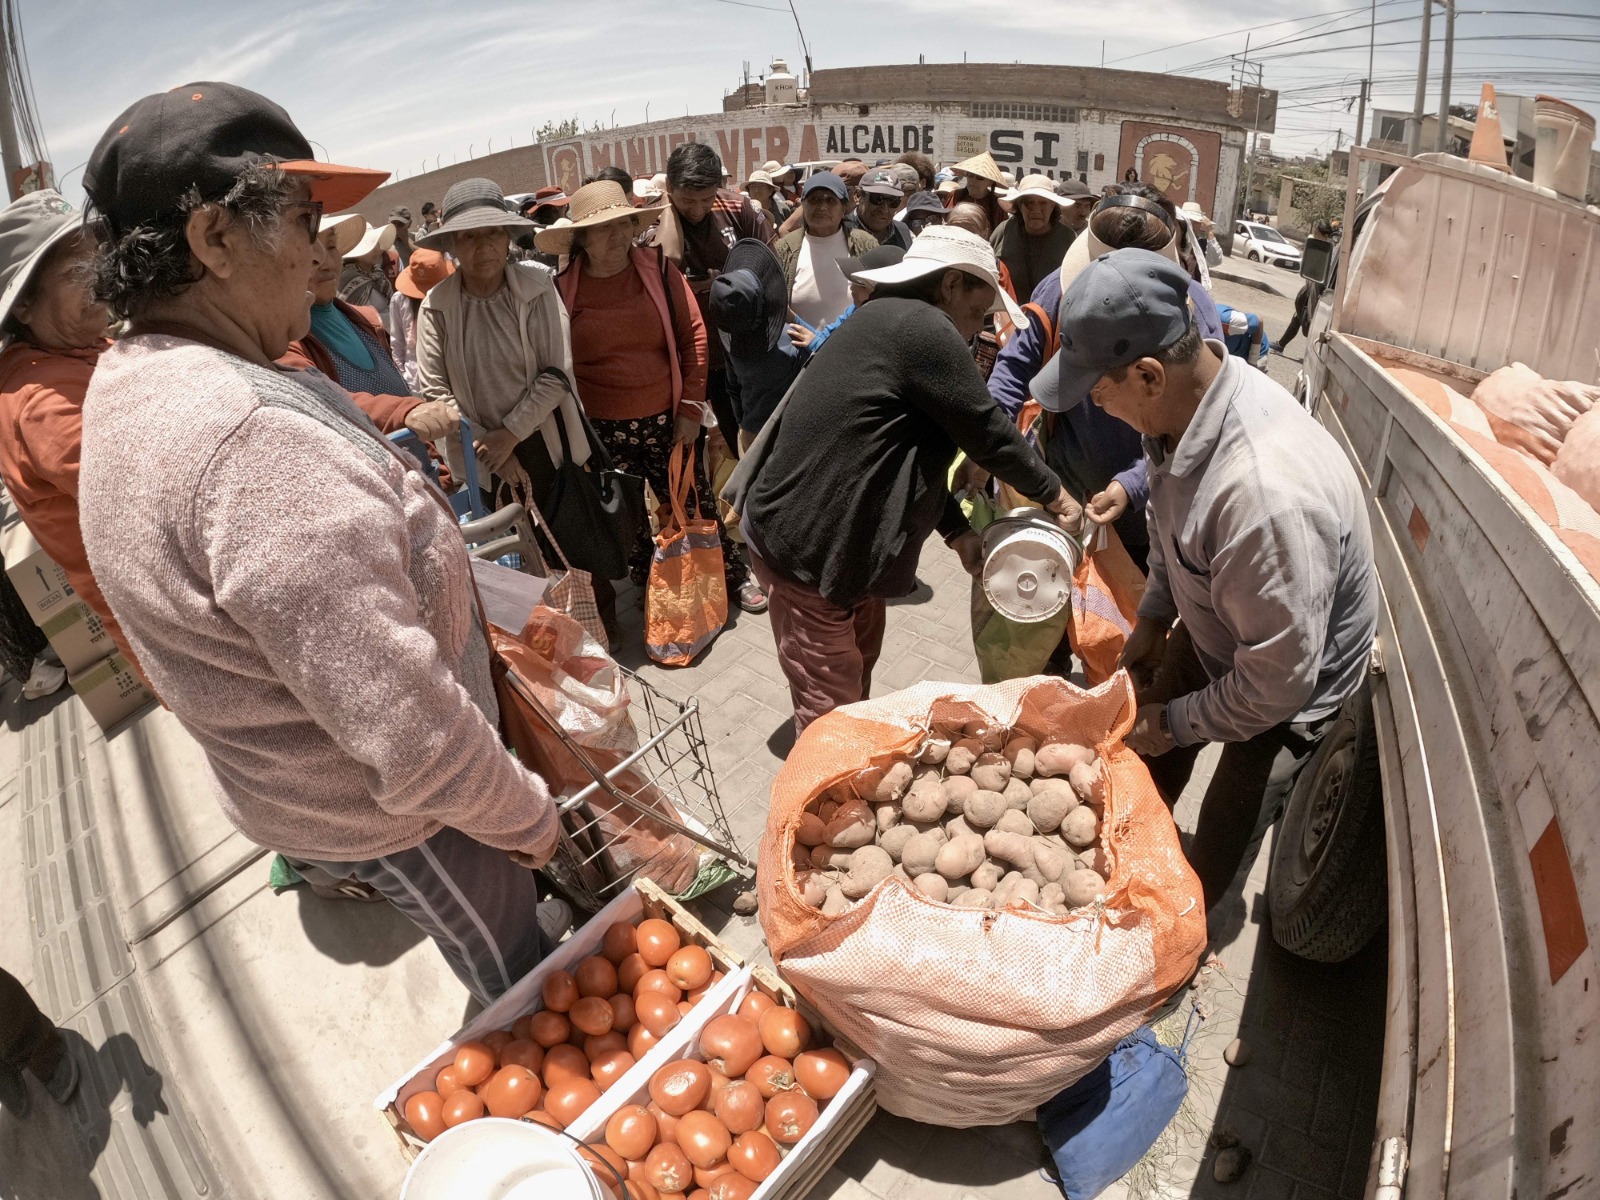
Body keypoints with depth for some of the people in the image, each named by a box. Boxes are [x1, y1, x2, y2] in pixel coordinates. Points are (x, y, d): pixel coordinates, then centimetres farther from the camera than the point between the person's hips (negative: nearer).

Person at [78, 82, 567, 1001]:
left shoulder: (126, 387, -1)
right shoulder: (250, 437, -37)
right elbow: (411, 735, -36)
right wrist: (530, 817, -20)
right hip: (391, 813, -9)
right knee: (527, 991, 19)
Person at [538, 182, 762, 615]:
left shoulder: (659, 270, -4)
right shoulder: (562, 289, -5)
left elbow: (694, 335, -2)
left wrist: (692, 407, -5)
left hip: (667, 420, 0)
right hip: (601, 430, 0)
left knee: (694, 503, 12)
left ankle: (734, 575, 32)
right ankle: (648, 587, 37)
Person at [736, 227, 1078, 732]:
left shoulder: (889, 322, 15)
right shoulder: (921, 326, -17)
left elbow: (915, 451, 17)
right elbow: (986, 430, -12)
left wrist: (958, 530, 12)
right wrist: (1053, 492, 3)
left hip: (838, 535, 11)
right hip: (805, 543, -11)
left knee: (859, 661, 22)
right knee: (831, 704, 1)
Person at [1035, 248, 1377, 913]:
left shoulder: (1266, 493, -44)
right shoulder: (1181, 402, -18)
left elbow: (1277, 679, -32)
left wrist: (1177, 722, -18)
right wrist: (1153, 616, 3)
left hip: (1287, 690, -7)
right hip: (1212, 631, 7)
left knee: (1216, 845, 9)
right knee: (1150, 761, 23)